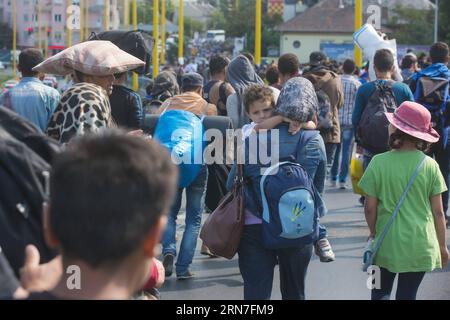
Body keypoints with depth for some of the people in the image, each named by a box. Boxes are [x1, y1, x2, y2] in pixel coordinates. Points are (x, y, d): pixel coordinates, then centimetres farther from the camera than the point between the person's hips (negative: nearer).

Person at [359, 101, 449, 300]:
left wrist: (373, 233, 13)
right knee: (407, 295, 12)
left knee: (381, 291, 17)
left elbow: (370, 208, -6)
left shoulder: (379, 163, -11)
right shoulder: (430, 165, -7)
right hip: (421, 246, 1)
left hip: (387, 244, -1)